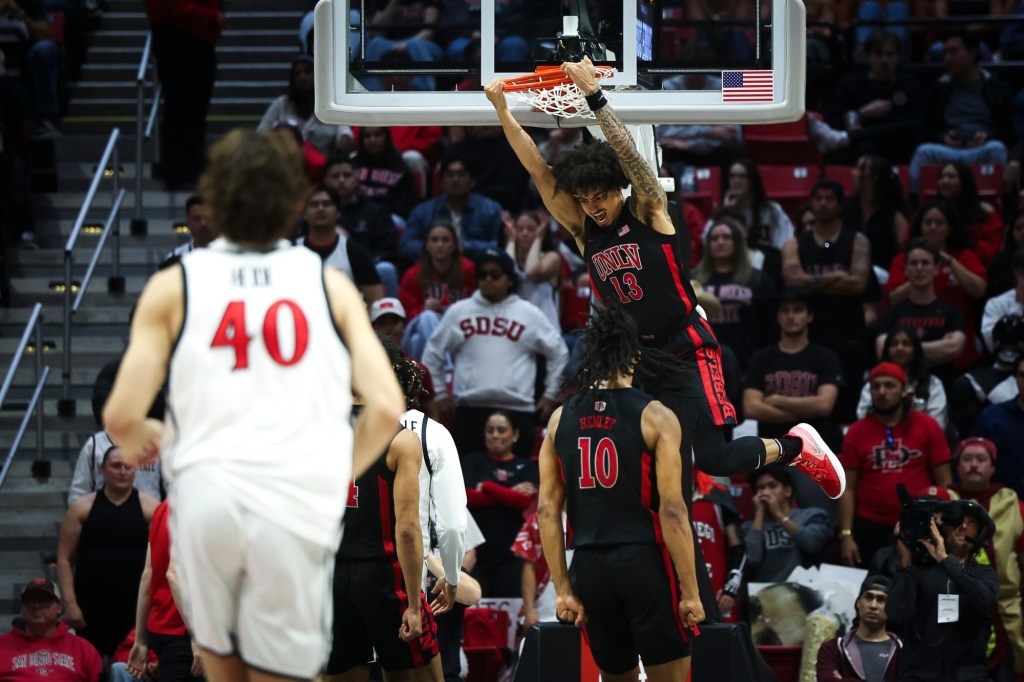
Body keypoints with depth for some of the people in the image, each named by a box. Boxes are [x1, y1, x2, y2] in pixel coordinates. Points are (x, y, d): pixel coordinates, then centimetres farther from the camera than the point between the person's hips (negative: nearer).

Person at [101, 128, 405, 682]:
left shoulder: (173, 287, 7)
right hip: (300, 505, 0)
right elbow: (386, 408, 1)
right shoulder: (330, 284, 9)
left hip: (205, 495, 0)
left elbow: (122, 416, 0)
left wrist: (139, 446, 23)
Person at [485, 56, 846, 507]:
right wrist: (501, 109, -8)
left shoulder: (648, 213, -7)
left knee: (713, 457, -12)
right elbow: (538, 170, -1)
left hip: (686, 350, -5)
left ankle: (797, 446, 10)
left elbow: (627, 152, -22)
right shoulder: (583, 231, 4)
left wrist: (593, 94, -30)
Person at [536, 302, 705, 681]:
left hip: (590, 567, 4)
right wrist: (690, 591, -7)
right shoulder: (655, 417, -6)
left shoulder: (561, 418, 7)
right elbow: (672, 510, -11)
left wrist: (563, 590, 9)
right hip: (645, 563, -4)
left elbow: (547, 510, 5)